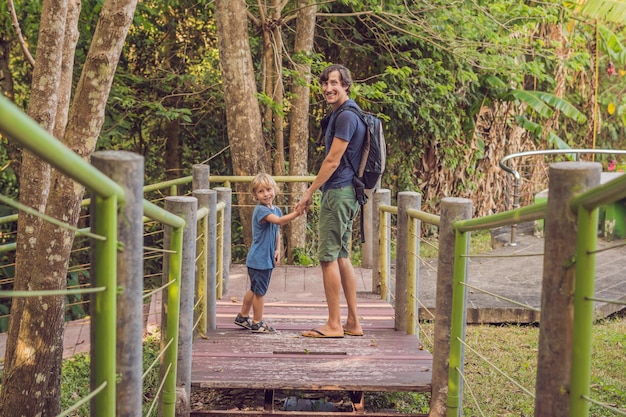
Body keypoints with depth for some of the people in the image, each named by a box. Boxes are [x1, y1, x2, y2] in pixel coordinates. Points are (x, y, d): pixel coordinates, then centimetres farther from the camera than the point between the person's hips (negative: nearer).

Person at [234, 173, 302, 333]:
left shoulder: (276, 209, 10)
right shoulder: (260, 210, -18)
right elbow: (279, 221, -33)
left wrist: (277, 250, 6)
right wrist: (297, 213, -42)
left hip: (267, 258, 9)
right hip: (258, 258, -9)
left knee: (255, 289, 20)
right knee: (260, 291, 1)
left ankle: (242, 317, 34)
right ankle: (257, 323, 12)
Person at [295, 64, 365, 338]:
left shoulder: (346, 116, -15)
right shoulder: (342, 113, 18)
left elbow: (332, 161, -17)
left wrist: (310, 192, -11)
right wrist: (316, 190, 27)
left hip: (338, 192, -11)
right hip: (346, 192, 11)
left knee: (328, 257, -6)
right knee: (342, 257, 12)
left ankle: (333, 324, -1)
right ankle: (352, 323, 16)